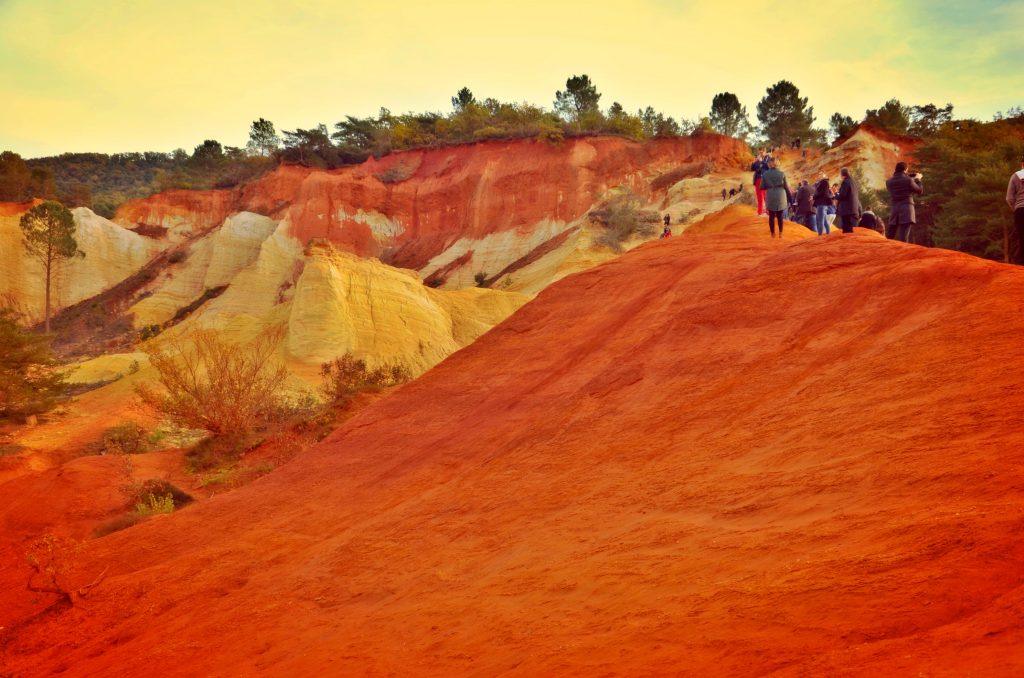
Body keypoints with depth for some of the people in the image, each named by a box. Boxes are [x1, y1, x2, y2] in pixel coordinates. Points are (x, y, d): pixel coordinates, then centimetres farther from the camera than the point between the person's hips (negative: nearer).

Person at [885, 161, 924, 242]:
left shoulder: (889, 182, 4)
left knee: (889, 238, 11)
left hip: (894, 211, 3)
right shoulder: (908, 180, -5)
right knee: (903, 239, -8)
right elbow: (920, 191, 7)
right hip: (907, 211, -3)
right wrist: (918, 179, 22)